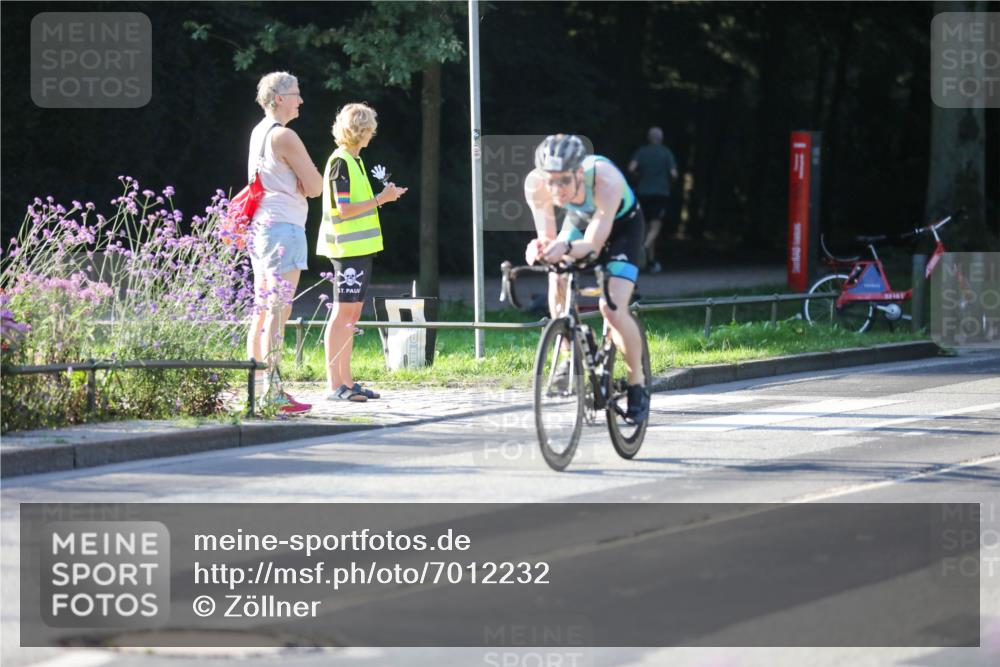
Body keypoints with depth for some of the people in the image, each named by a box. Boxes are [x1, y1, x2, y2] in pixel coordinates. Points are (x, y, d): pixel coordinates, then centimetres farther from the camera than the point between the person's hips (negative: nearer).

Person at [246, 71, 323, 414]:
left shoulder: (258, 133, 15)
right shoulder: (284, 136, -12)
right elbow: (315, 186, -12)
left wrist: (297, 182, 2)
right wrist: (307, 177, 7)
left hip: (260, 227, 10)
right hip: (283, 227, -10)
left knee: (263, 309, 11)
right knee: (278, 312, -10)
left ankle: (258, 388, 14)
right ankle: (272, 392, -13)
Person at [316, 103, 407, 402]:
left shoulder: (354, 160, 17)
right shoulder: (341, 161, -13)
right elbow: (344, 209, -18)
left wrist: (384, 197, 12)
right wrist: (381, 199, -15)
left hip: (360, 247, 10)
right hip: (347, 248, -10)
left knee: (351, 314, 11)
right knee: (343, 313, -9)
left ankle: (346, 382, 14)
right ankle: (334, 385, -9)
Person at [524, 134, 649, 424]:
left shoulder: (606, 180, -41)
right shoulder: (536, 184, -31)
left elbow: (593, 245, -40)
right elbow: (548, 237, -26)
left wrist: (566, 249, -60)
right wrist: (540, 248, -49)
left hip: (622, 224, -4)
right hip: (579, 219, 4)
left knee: (612, 308, -19)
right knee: (557, 282, -23)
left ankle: (638, 384, 2)